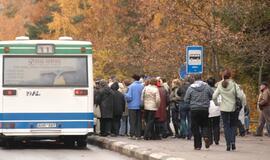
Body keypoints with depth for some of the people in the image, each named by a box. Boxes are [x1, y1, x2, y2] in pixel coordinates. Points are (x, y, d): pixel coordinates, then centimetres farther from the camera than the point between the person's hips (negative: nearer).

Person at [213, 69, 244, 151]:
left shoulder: (220, 85, -4)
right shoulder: (234, 85, -9)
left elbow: (214, 96, -6)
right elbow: (240, 96, -14)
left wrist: (216, 104, 11)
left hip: (224, 108, 1)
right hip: (233, 108, -1)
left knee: (226, 126, 6)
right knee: (233, 125, 13)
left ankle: (228, 144, 0)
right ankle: (232, 141, -4)